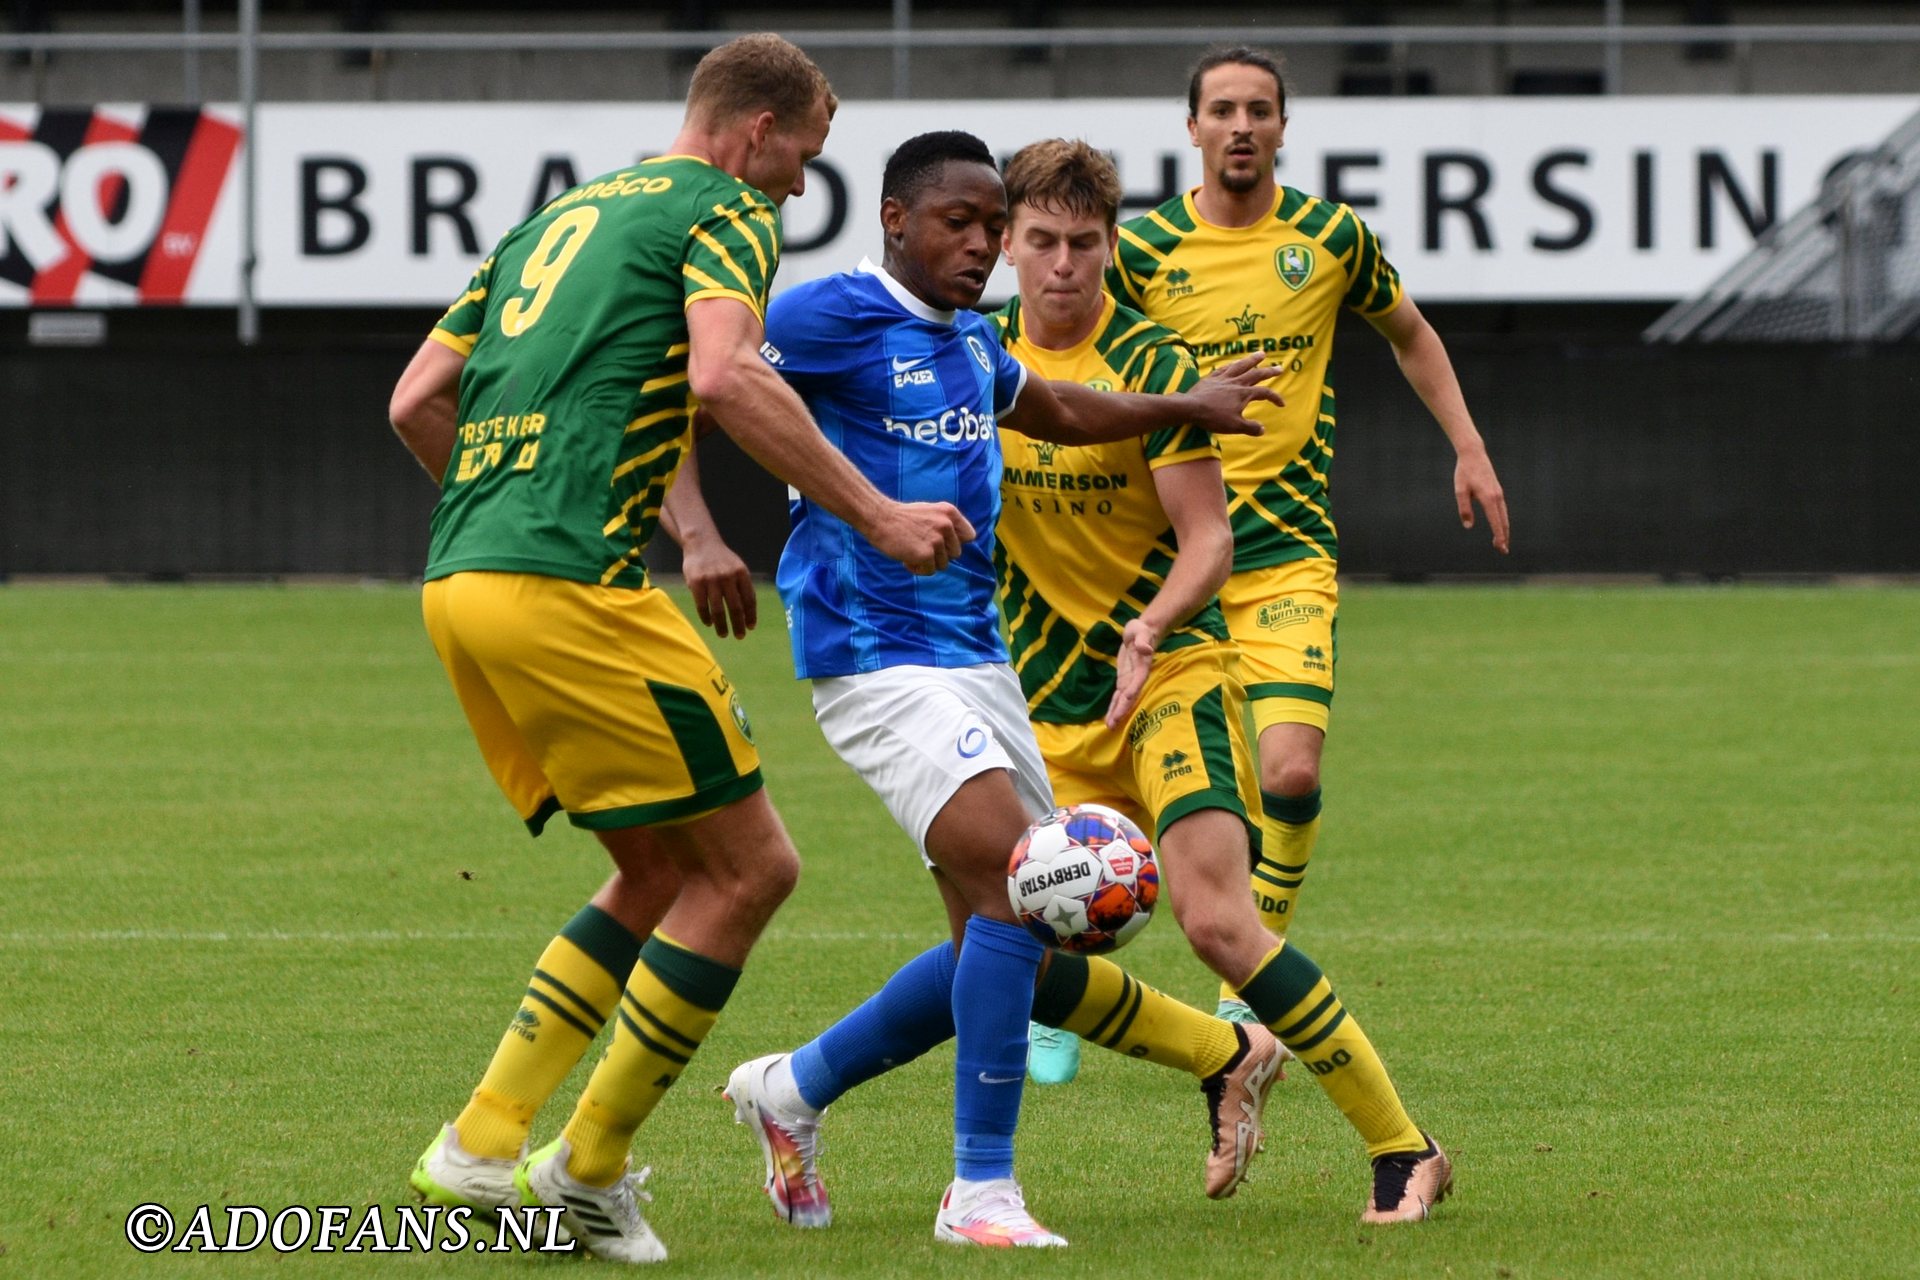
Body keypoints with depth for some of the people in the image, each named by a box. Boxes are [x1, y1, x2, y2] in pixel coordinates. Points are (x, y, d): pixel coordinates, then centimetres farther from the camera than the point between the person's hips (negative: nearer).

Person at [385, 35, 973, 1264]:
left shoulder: (558, 220, 25)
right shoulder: (726, 216, 1)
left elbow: (417, 402, 22)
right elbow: (725, 377, -19)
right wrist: (875, 514, -16)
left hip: (458, 579, 9)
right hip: (570, 586, -9)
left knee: (664, 869, 18)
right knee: (747, 867, 0)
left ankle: (480, 1146, 12)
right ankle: (590, 1170, 2)